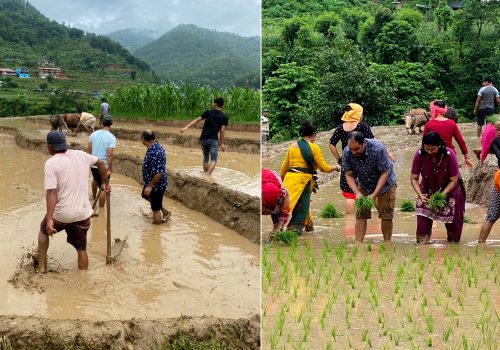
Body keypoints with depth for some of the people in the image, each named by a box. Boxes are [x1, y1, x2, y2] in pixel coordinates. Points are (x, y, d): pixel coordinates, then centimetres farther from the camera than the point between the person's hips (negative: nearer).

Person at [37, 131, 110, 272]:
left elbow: (51, 193, -21)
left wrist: (49, 219, -25)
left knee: (43, 230, 28)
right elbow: (101, 163, 19)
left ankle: (42, 266, 34)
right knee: (81, 248, 16)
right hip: (82, 213, 3)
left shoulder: (51, 163, -13)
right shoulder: (81, 155, 3)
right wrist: (104, 183, 33)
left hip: (61, 213, -3)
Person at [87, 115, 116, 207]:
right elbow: (110, 155, -22)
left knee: (95, 180, 33)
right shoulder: (111, 137, -16)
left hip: (93, 164, 6)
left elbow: (88, 150, 5)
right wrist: (109, 169, -16)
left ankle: (94, 197, 54)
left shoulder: (94, 134, -1)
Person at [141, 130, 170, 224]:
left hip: (156, 184, -11)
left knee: (155, 209, 7)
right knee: (146, 196, 33)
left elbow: (158, 173, -33)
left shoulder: (154, 153, -32)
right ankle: (165, 212, 42)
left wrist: (150, 186, -23)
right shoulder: (156, 146, 0)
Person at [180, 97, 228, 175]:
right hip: (213, 140, -3)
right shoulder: (224, 117, 3)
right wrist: (222, 143, 1)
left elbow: (197, 120, -1)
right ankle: (208, 175, -31)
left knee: (206, 158, 19)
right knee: (213, 159, -8)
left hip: (203, 139, 3)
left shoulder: (208, 113, 6)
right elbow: (222, 130, -3)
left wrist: (186, 127, -5)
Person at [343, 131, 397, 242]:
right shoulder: (347, 153, -23)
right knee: (361, 215, -5)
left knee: (386, 216, -1)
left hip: (385, 184, -3)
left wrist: (374, 194, -31)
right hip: (364, 185, 3)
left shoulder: (378, 148, -33)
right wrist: (357, 193, -29)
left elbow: (384, 173, -26)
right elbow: (349, 175, -14)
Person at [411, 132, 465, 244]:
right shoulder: (419, 155, -24)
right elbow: (414, 178, -15)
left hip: (449, 189, -1)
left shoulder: (449, 155, -29)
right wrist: (420, 195, -29)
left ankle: (453, 242, 24)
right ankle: (422, 243, 1)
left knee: (452, 216, 4)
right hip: (428, 188, 2)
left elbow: (453, 181, -22)